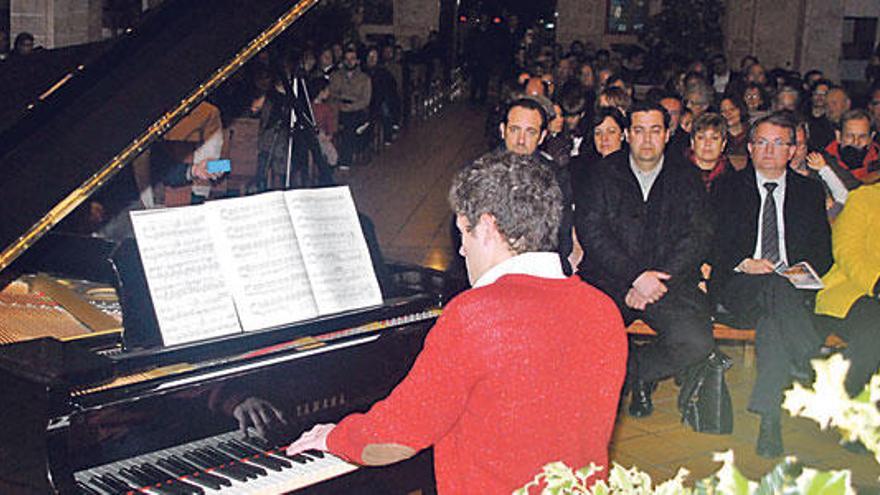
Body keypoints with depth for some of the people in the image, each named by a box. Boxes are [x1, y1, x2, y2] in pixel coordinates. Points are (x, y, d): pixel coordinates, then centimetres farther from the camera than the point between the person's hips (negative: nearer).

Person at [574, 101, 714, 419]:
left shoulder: (686, 178, 12)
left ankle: (635, 368, 6)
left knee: (697, 342, -26)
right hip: (609, 279, -1)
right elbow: (589, 231, -3)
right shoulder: (603, 173, 7)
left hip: (670, 281, 1)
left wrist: (657, 280, -12)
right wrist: (635, 276, -15)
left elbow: (698, 237, 3)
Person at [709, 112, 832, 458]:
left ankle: (768, 416, -36)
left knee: (773, 321, -35)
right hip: (739, 288, -1)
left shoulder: (810, 191, 20)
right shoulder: (727, 188, 14)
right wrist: (743, 264, -14)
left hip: (793, 290, 1)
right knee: (777, 288, -37)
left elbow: (823, 251, 15)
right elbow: (712, 245, 5)